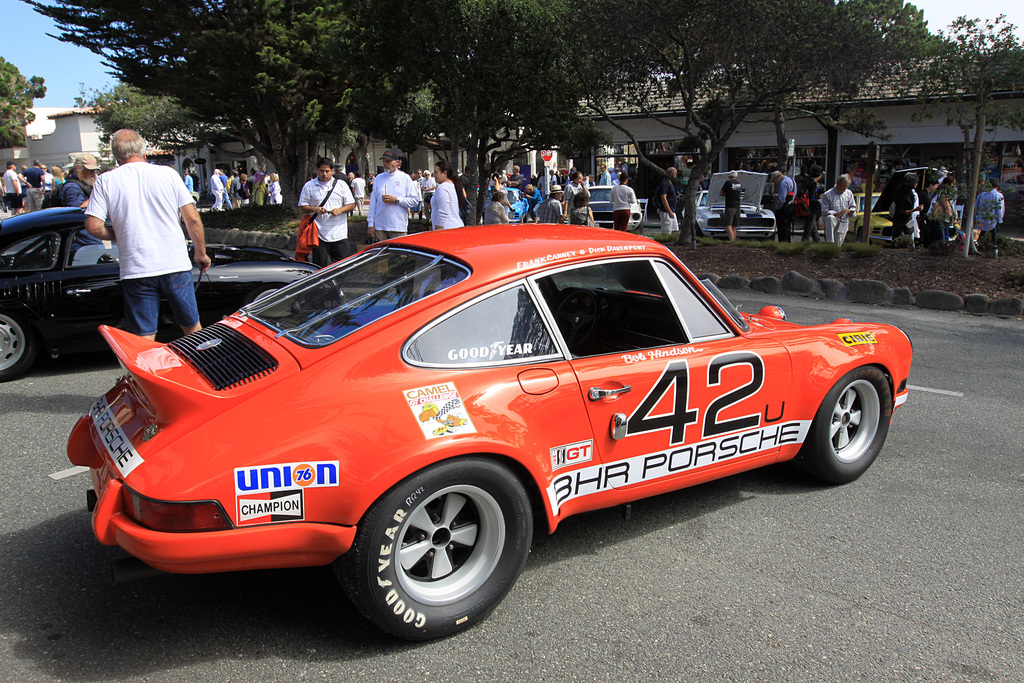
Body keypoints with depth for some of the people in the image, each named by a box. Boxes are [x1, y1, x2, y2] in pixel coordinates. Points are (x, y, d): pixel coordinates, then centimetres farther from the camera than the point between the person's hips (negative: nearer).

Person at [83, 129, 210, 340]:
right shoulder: (167, 173, 2)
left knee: (144, 338, 6)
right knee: (192, 328, 16)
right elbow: (192, 218, 0)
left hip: (136, 271, -1)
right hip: (175, 266, 1)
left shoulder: (106, 181, 1)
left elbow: (94, 227, -5)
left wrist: (120, 236, 14)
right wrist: (201, 253, 12)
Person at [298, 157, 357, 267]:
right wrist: (314, 209, -12)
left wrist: (340, 210, -10)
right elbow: (302, 207, 8)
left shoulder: (341, 185, 10)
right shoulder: (309, 186, 7)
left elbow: (352, 204, 10)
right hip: (319, 234, 0)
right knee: (321, 267, 2)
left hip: (339, 234, 1)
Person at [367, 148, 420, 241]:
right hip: (380, 226, 3)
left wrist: (396, 200, -12)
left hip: (398, 227, -3)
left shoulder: (405, 178, 3)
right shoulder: (379, 178, 12)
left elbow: (415, 200, -2)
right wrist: (370, 224, 8)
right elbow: (373, 202, 12)